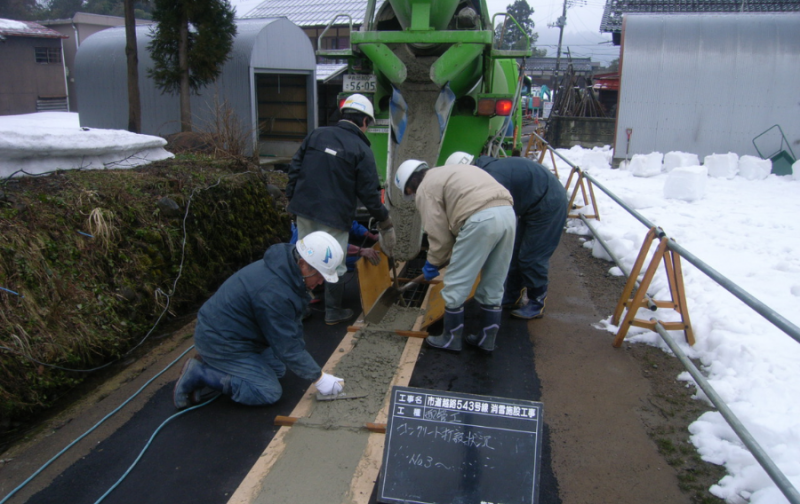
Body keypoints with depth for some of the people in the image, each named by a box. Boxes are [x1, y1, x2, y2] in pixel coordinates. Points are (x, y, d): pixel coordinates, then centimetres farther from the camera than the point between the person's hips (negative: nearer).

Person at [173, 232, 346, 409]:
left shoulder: (284, 268, -2)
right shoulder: (274, 292, -33)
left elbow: (293, 326, 5)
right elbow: (287, 346, -24)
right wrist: (318, 378, -15)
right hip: (220, 342, -10)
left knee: (277, 368, 17)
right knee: (269, 393, -9)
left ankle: (208, 365, 15)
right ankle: (199, 374, -5)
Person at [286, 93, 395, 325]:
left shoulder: (316, 134, 7)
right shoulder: (361, 149, -7)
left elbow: (294, 168, 8)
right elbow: (369, 193, -7)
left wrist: (291, 198, 17)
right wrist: (384, 220, 5)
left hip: (303, 210, 5)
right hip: (334, 216, -5)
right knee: (334, 266, 9)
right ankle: (333, 312, 20)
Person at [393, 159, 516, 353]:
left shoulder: (425, 189, 7)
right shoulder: (449, 172, 33)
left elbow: (439, 234, 2)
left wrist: (433, 262, 18)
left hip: (481, 220, -9)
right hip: (507, 212, 9)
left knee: (455, 287, 8)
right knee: (493, 287, 19)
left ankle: (451, 338, 21)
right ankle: (487, 338, 30)